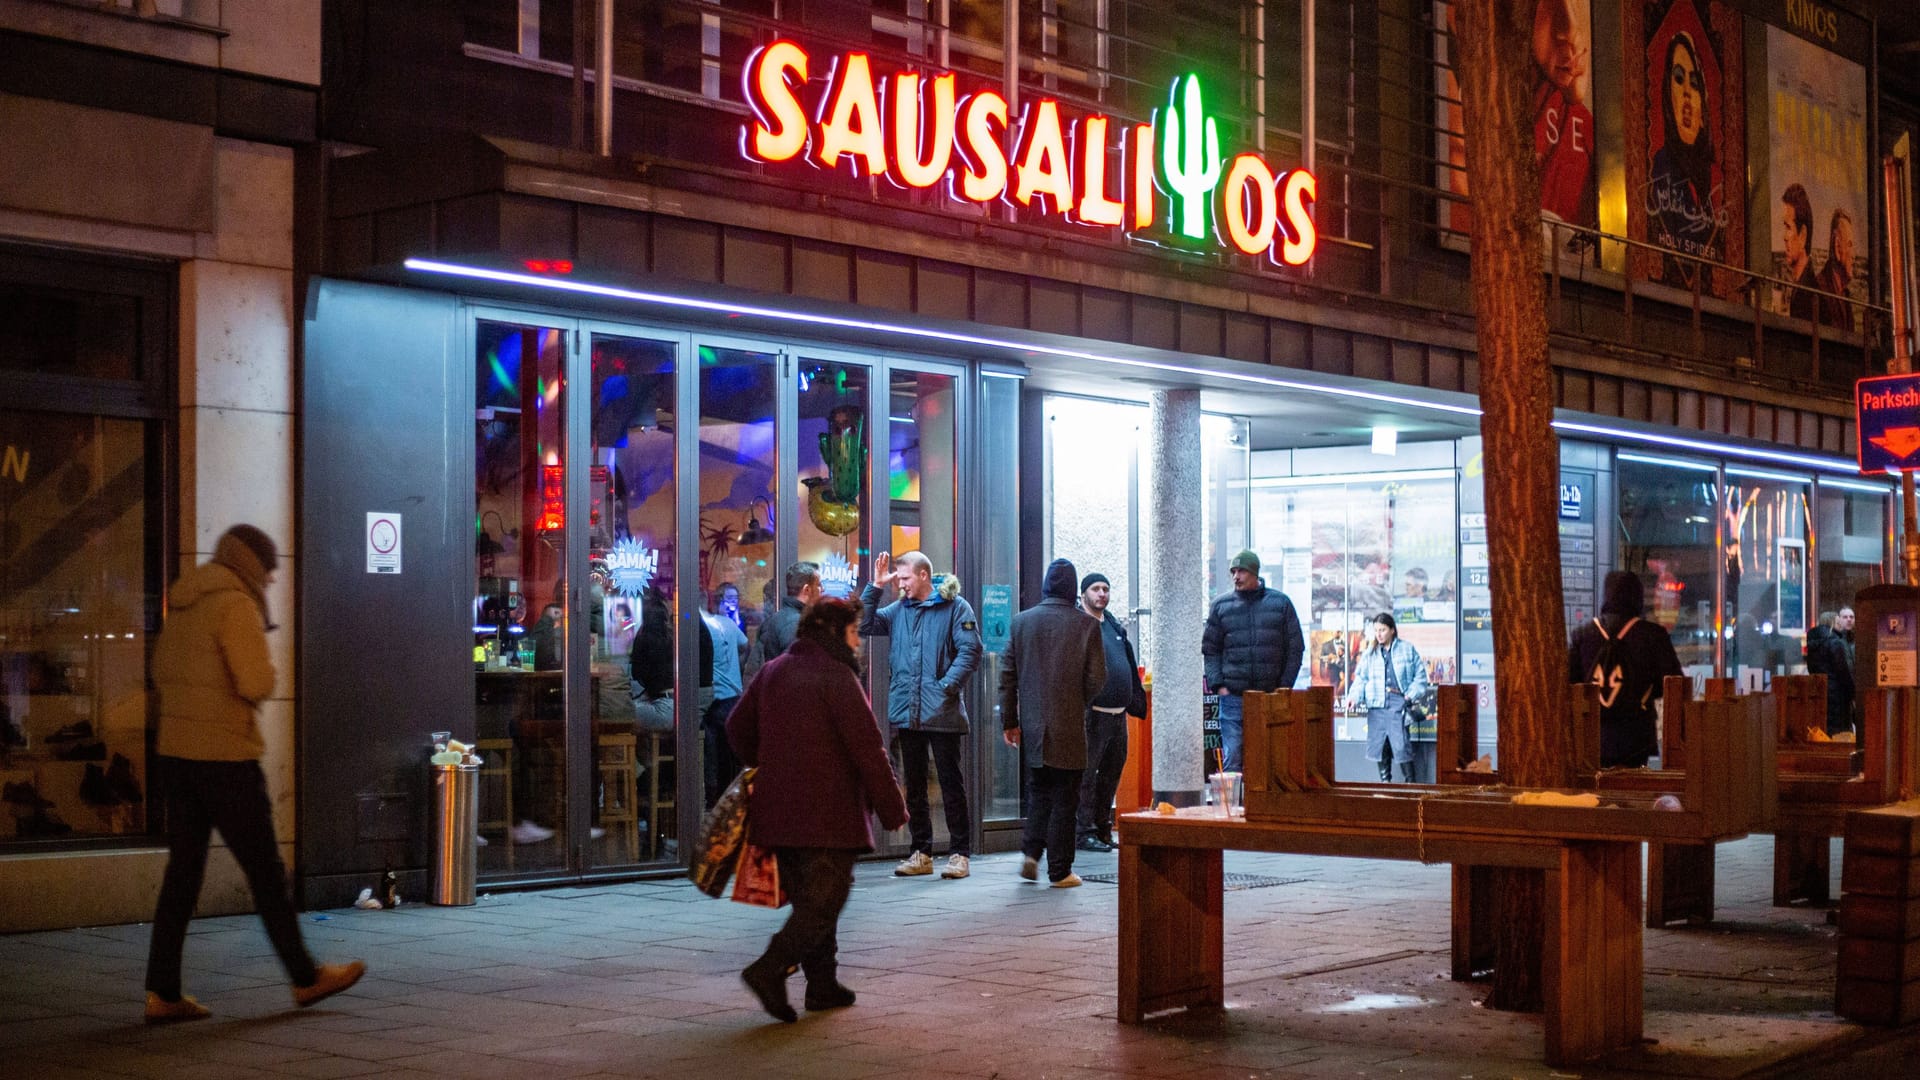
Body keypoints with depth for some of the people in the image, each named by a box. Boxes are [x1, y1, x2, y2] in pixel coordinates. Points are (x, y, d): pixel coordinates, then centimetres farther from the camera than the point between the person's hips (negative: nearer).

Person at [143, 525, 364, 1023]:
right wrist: (265, 670, 1)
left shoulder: (183, 605, 14)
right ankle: (305, 977, 13)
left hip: (175, 752, 8)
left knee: (183, 871, 8)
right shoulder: (236, 605, -12)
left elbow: (163, 674, 23)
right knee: (265, 871, 3)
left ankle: (163, 992, 5)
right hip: (224, 756, -8)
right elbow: (257, 683, -20)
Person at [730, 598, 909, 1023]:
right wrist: (893, 810, -8)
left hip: (778, 811, 8)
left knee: (809, 897, 16)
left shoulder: (772, 672, 12)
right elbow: (867, 749, -14)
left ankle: (822, 984, 17)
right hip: (828, 813, -8)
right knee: (823, 900, -4)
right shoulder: (836, 676, -11)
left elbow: (738, 728, 20)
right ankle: (770, 968, -18)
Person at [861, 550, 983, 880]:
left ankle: (960, 853, 4)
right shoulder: (898, 610, 13)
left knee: (951, 783, -1)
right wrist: (875, 586, 1)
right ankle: (921, 853, 18)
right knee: (914, 785, 11)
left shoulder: (955, 607, -3)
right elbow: (863, 625, 7)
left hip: (942, 713, -6)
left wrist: (947, 686, -17)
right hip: (906, 713, 6)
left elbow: (970, 651, -9)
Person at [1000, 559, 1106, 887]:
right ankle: (1060, 871, 6)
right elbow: (1096, 679, -7)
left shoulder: (1021, 621, 2)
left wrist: (1009, 721, 10)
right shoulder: (1086, 625, -7)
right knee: (1064, 799, 4)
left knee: (1038, 793, 19)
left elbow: (1007, 674, 3)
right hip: (1069, 726, -3)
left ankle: (1031, 852, 4)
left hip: (1032, 726, 3)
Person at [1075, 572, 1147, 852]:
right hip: (1093, 712, -8)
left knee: (1112, 772, 12)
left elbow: (1131, 667, 25)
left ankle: (1103, 827, 21)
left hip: (1118, 713, 8)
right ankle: (1084, 831, -3)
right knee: (1086, 773, -6)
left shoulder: (1115, 626, 19)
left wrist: (1136, 700, 19)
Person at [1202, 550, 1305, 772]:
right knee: (1232, 756, -7)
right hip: (1233, 695, 0)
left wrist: (1285, 685, 0)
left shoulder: (1280, 603, 6)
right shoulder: (1221, 606, 7)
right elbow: (1210, 650, 8)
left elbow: (1295, 647, 8)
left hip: (1270, 696, 1)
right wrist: (1218, 685, -4)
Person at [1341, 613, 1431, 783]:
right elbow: (1361, 678, 10)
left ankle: (1409, 781, -4)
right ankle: (1384, 780, 12)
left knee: (1401, 743, -11)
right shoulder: (1369, 653, 15)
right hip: (1377, 704, 3)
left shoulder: (1407, 649, 8)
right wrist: (1354, 696, -7)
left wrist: (1412, 694, -6)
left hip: (1399, 702, -3)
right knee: (1380, 744, 3)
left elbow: (1420, 674, 7)